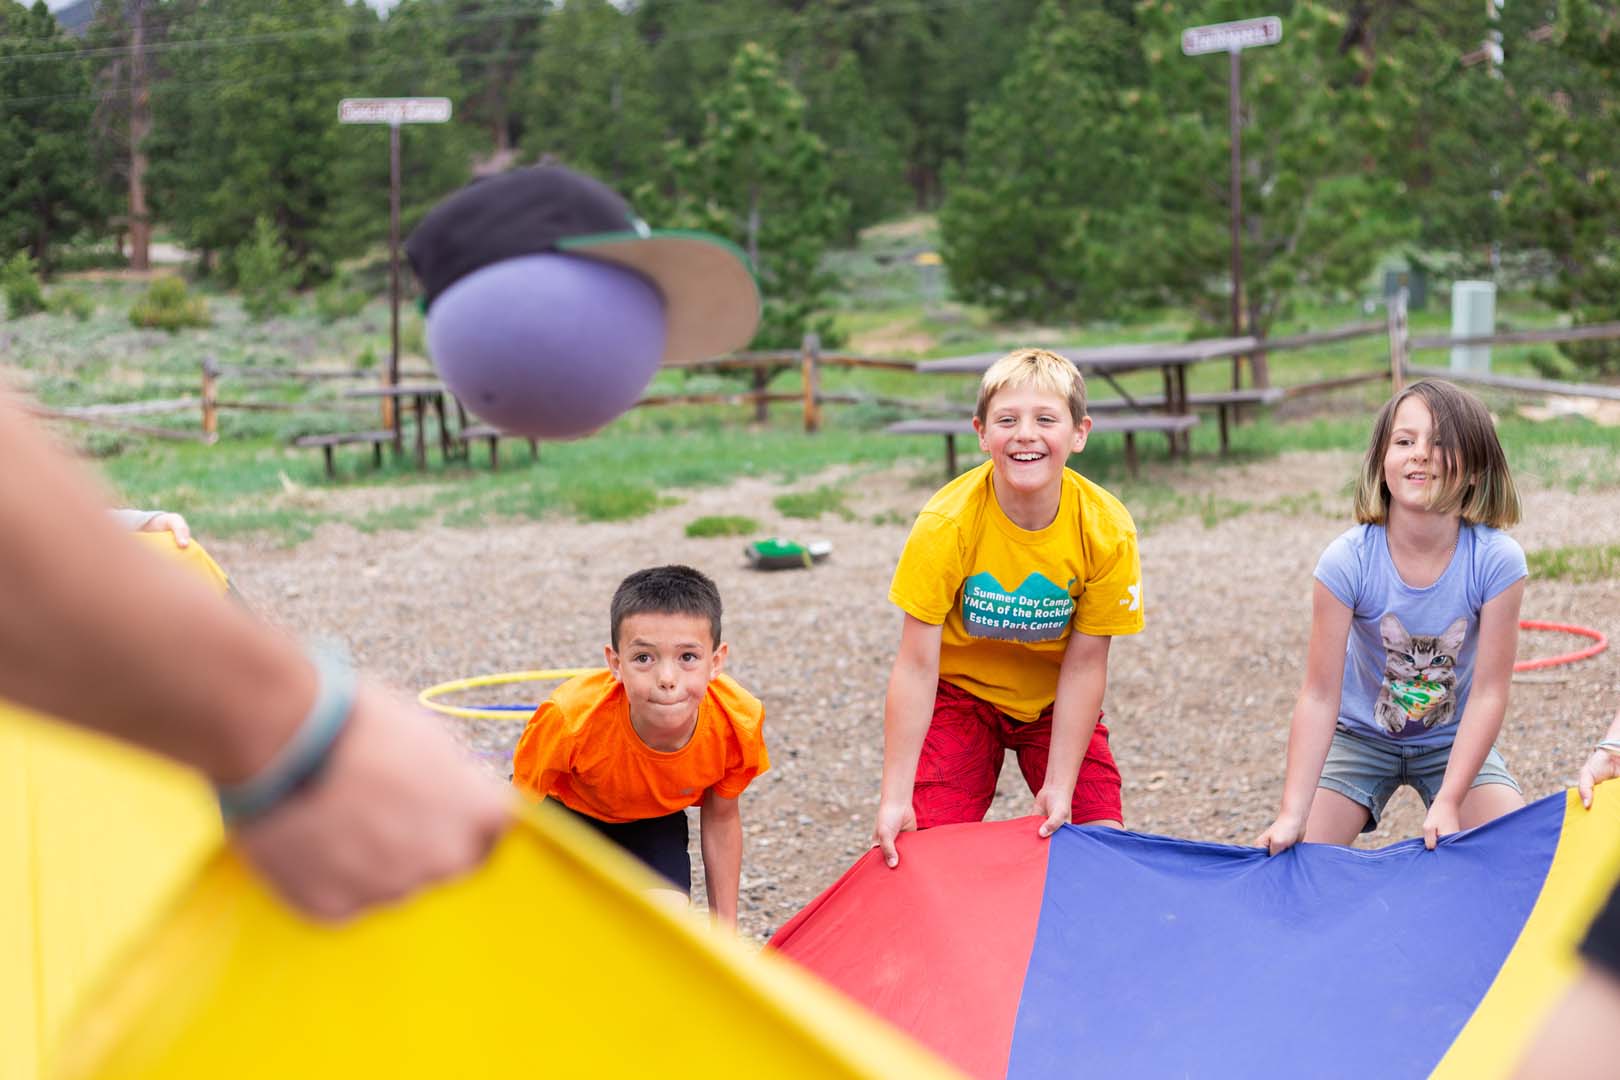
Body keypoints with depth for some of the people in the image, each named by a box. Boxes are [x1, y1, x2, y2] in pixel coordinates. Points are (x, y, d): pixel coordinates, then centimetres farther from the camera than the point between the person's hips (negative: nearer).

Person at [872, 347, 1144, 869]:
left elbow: (1084, 665, -15)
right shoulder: (947, 523, -27)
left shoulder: (1107, 529, -23)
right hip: (961, 691, -1)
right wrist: (895, 798, -26)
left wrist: (1059, 788, -19)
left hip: (1055, 702, 2)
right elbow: (917, 666, -24)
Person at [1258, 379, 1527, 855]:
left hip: (1454, 741, 0)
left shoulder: (1496, 560, -25)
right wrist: (1292, 815, -29)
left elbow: (1488, 692, -21)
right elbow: (1319, 695, -24)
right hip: (1360, 737, 0)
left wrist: (1448, 803, -27)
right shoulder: (1346, 561, -26)